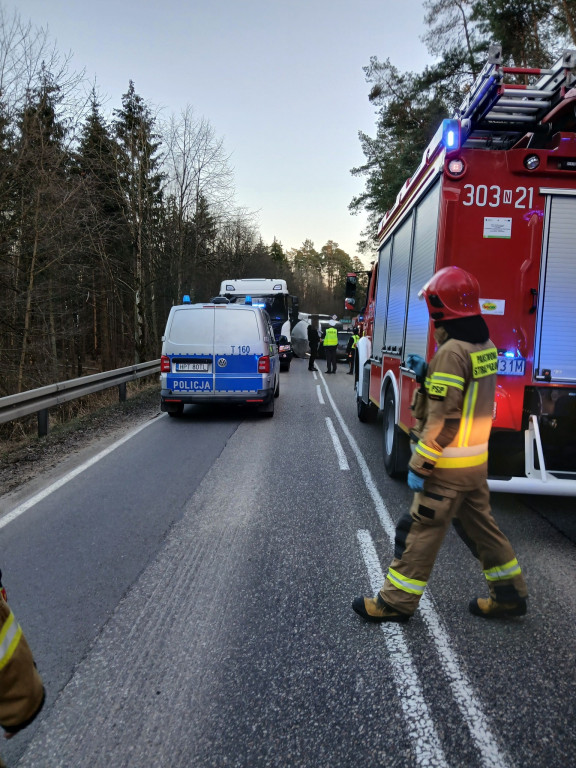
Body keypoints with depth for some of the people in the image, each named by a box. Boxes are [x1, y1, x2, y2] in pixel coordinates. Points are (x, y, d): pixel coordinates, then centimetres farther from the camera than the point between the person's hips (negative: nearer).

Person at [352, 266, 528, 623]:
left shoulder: (452, 351, -21)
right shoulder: (485, 346, 7)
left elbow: (442, 418, -24)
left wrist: (419, 466, -19)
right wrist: (427, 373, 13)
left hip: (449, 464, -9)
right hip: (477, 458, 9)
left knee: (422, 530, 2)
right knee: (480, 525, 20)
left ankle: (397, 600, 15)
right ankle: (509, 594, 32)